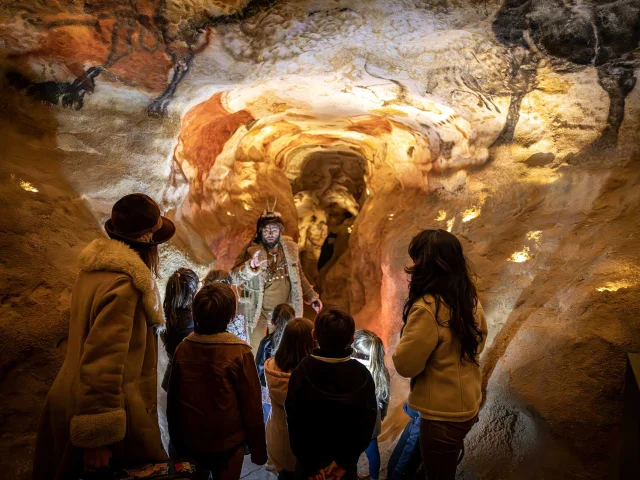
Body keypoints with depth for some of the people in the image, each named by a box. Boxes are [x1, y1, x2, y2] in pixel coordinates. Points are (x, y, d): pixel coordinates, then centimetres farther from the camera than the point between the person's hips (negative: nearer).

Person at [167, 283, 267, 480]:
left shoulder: (182, 349, -10)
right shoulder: (239, 353, -20)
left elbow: (172, 401, -1)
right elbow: (252, 406, -15)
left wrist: (177, 442, 13)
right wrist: (258, 449, -2)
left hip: (190, 442, 3)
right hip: (227, 443, -3)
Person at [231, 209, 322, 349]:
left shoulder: (290, 248, -4)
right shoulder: (252, 251, -17)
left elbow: (298, 276, 9)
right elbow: (235, 277, -29)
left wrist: (312, 297, 10)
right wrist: (251, 266, -47)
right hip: (258, 311, -3)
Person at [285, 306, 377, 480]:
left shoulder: (301, 373, -16)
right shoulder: (363, 376, -13)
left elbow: (295, 425, -17)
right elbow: (366, 426, -13)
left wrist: (311, 466, -9)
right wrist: (344, 462, -8)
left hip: (309, 466, -1)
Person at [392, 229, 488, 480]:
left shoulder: (427, 308, -28)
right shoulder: (469, 299, -2)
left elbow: (405, 364, -20)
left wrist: (406, 341, -3)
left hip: (443, 414, -8)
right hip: (468, 405, 8)